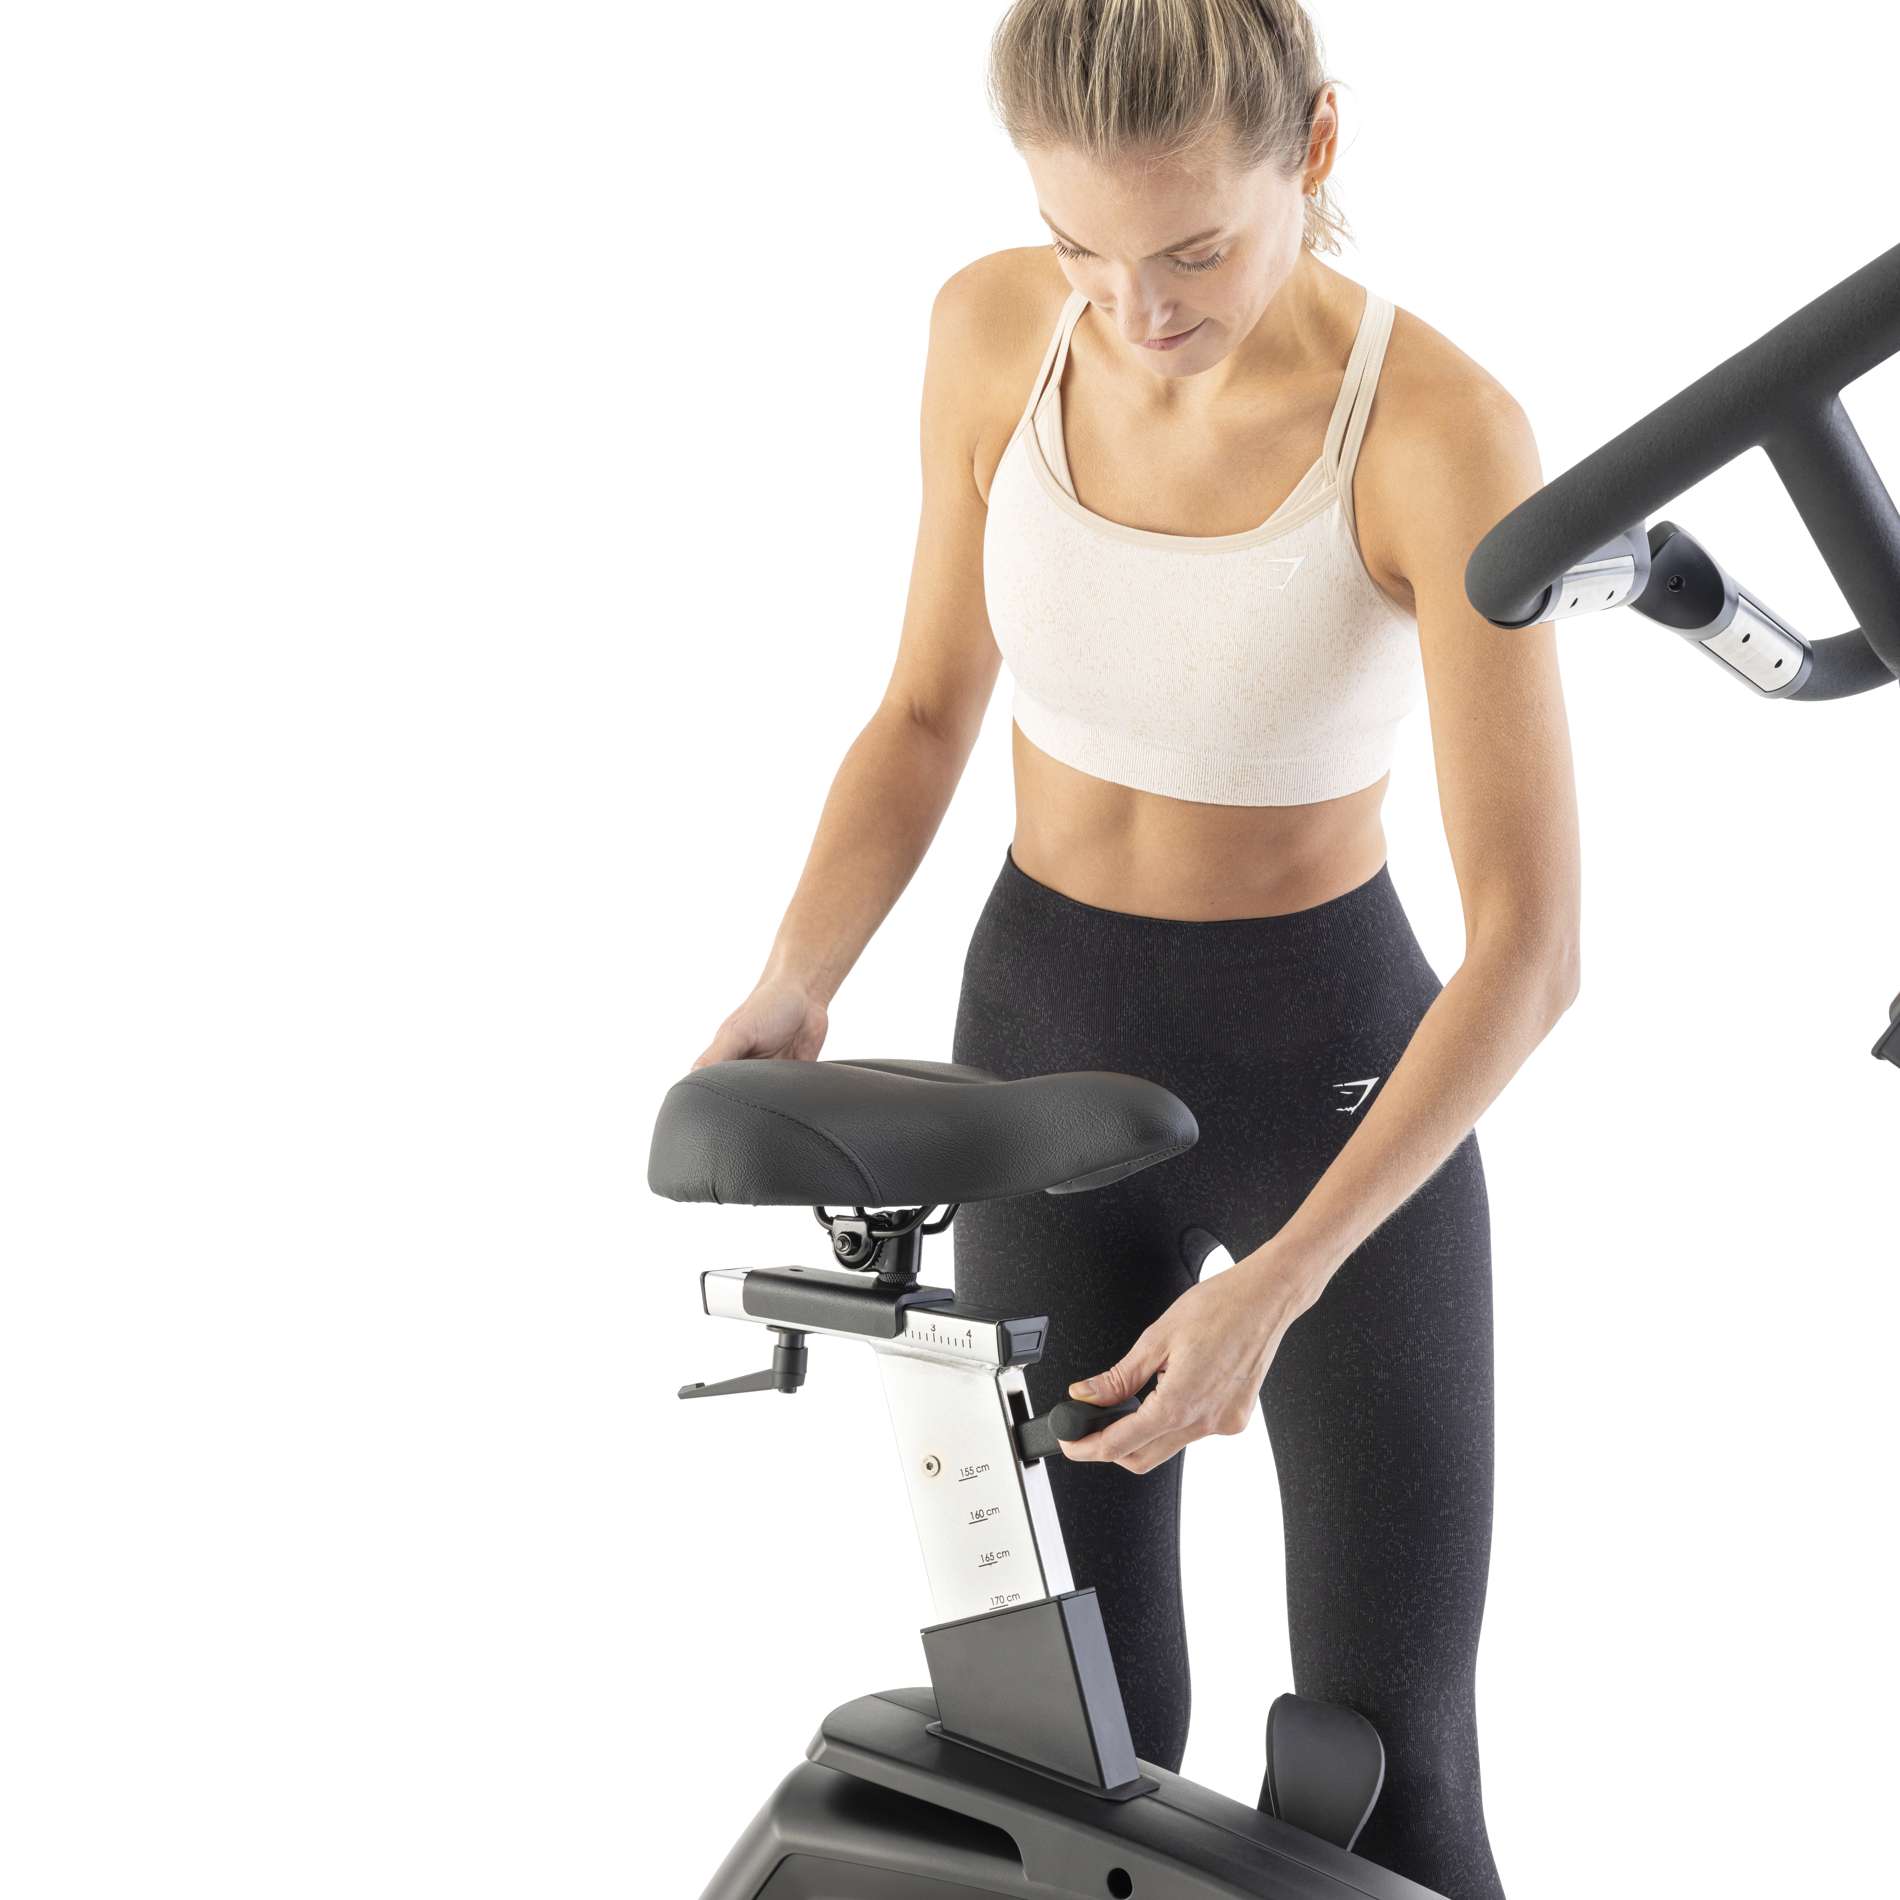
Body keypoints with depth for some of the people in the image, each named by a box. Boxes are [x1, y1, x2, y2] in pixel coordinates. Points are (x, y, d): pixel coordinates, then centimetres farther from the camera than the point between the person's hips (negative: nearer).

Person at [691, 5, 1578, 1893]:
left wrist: (1278, 1285, -32)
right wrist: (789, 991, -13)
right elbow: (928, 709, 3)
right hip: (1042, 1042, 3)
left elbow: (1528, 941, -25)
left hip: (1342, 1069, -3)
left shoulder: (1439, 430, -24)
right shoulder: (992, 332, -10)